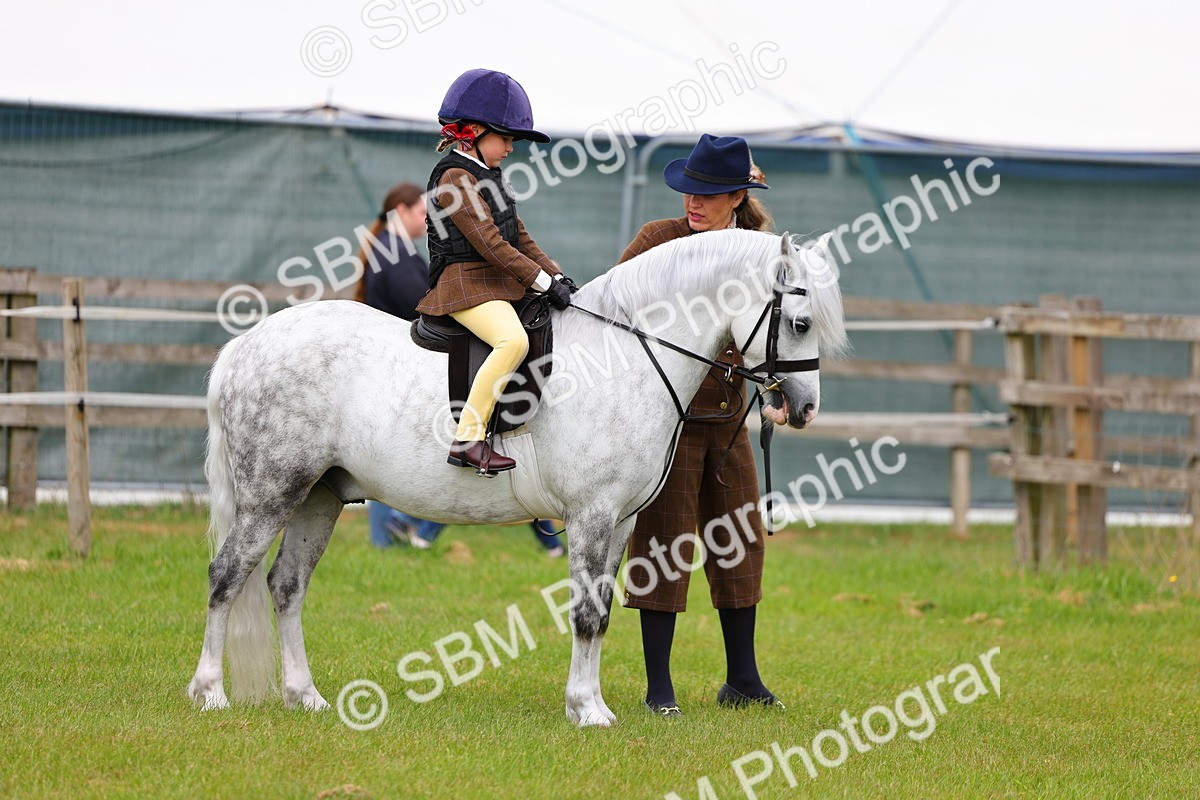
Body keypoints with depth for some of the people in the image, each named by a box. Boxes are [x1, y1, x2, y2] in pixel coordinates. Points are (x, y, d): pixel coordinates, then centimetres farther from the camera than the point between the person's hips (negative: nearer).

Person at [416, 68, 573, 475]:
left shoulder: (488, 178, 20)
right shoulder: (454, 178, -11)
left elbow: (520, 237, 20)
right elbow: (490, 243, -17)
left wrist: (556, 276, 6)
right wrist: (544, 282, -18)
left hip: (504, 286, 11)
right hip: (466, 285, -11)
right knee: (513, 339, -34)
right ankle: (467, 439, -34)